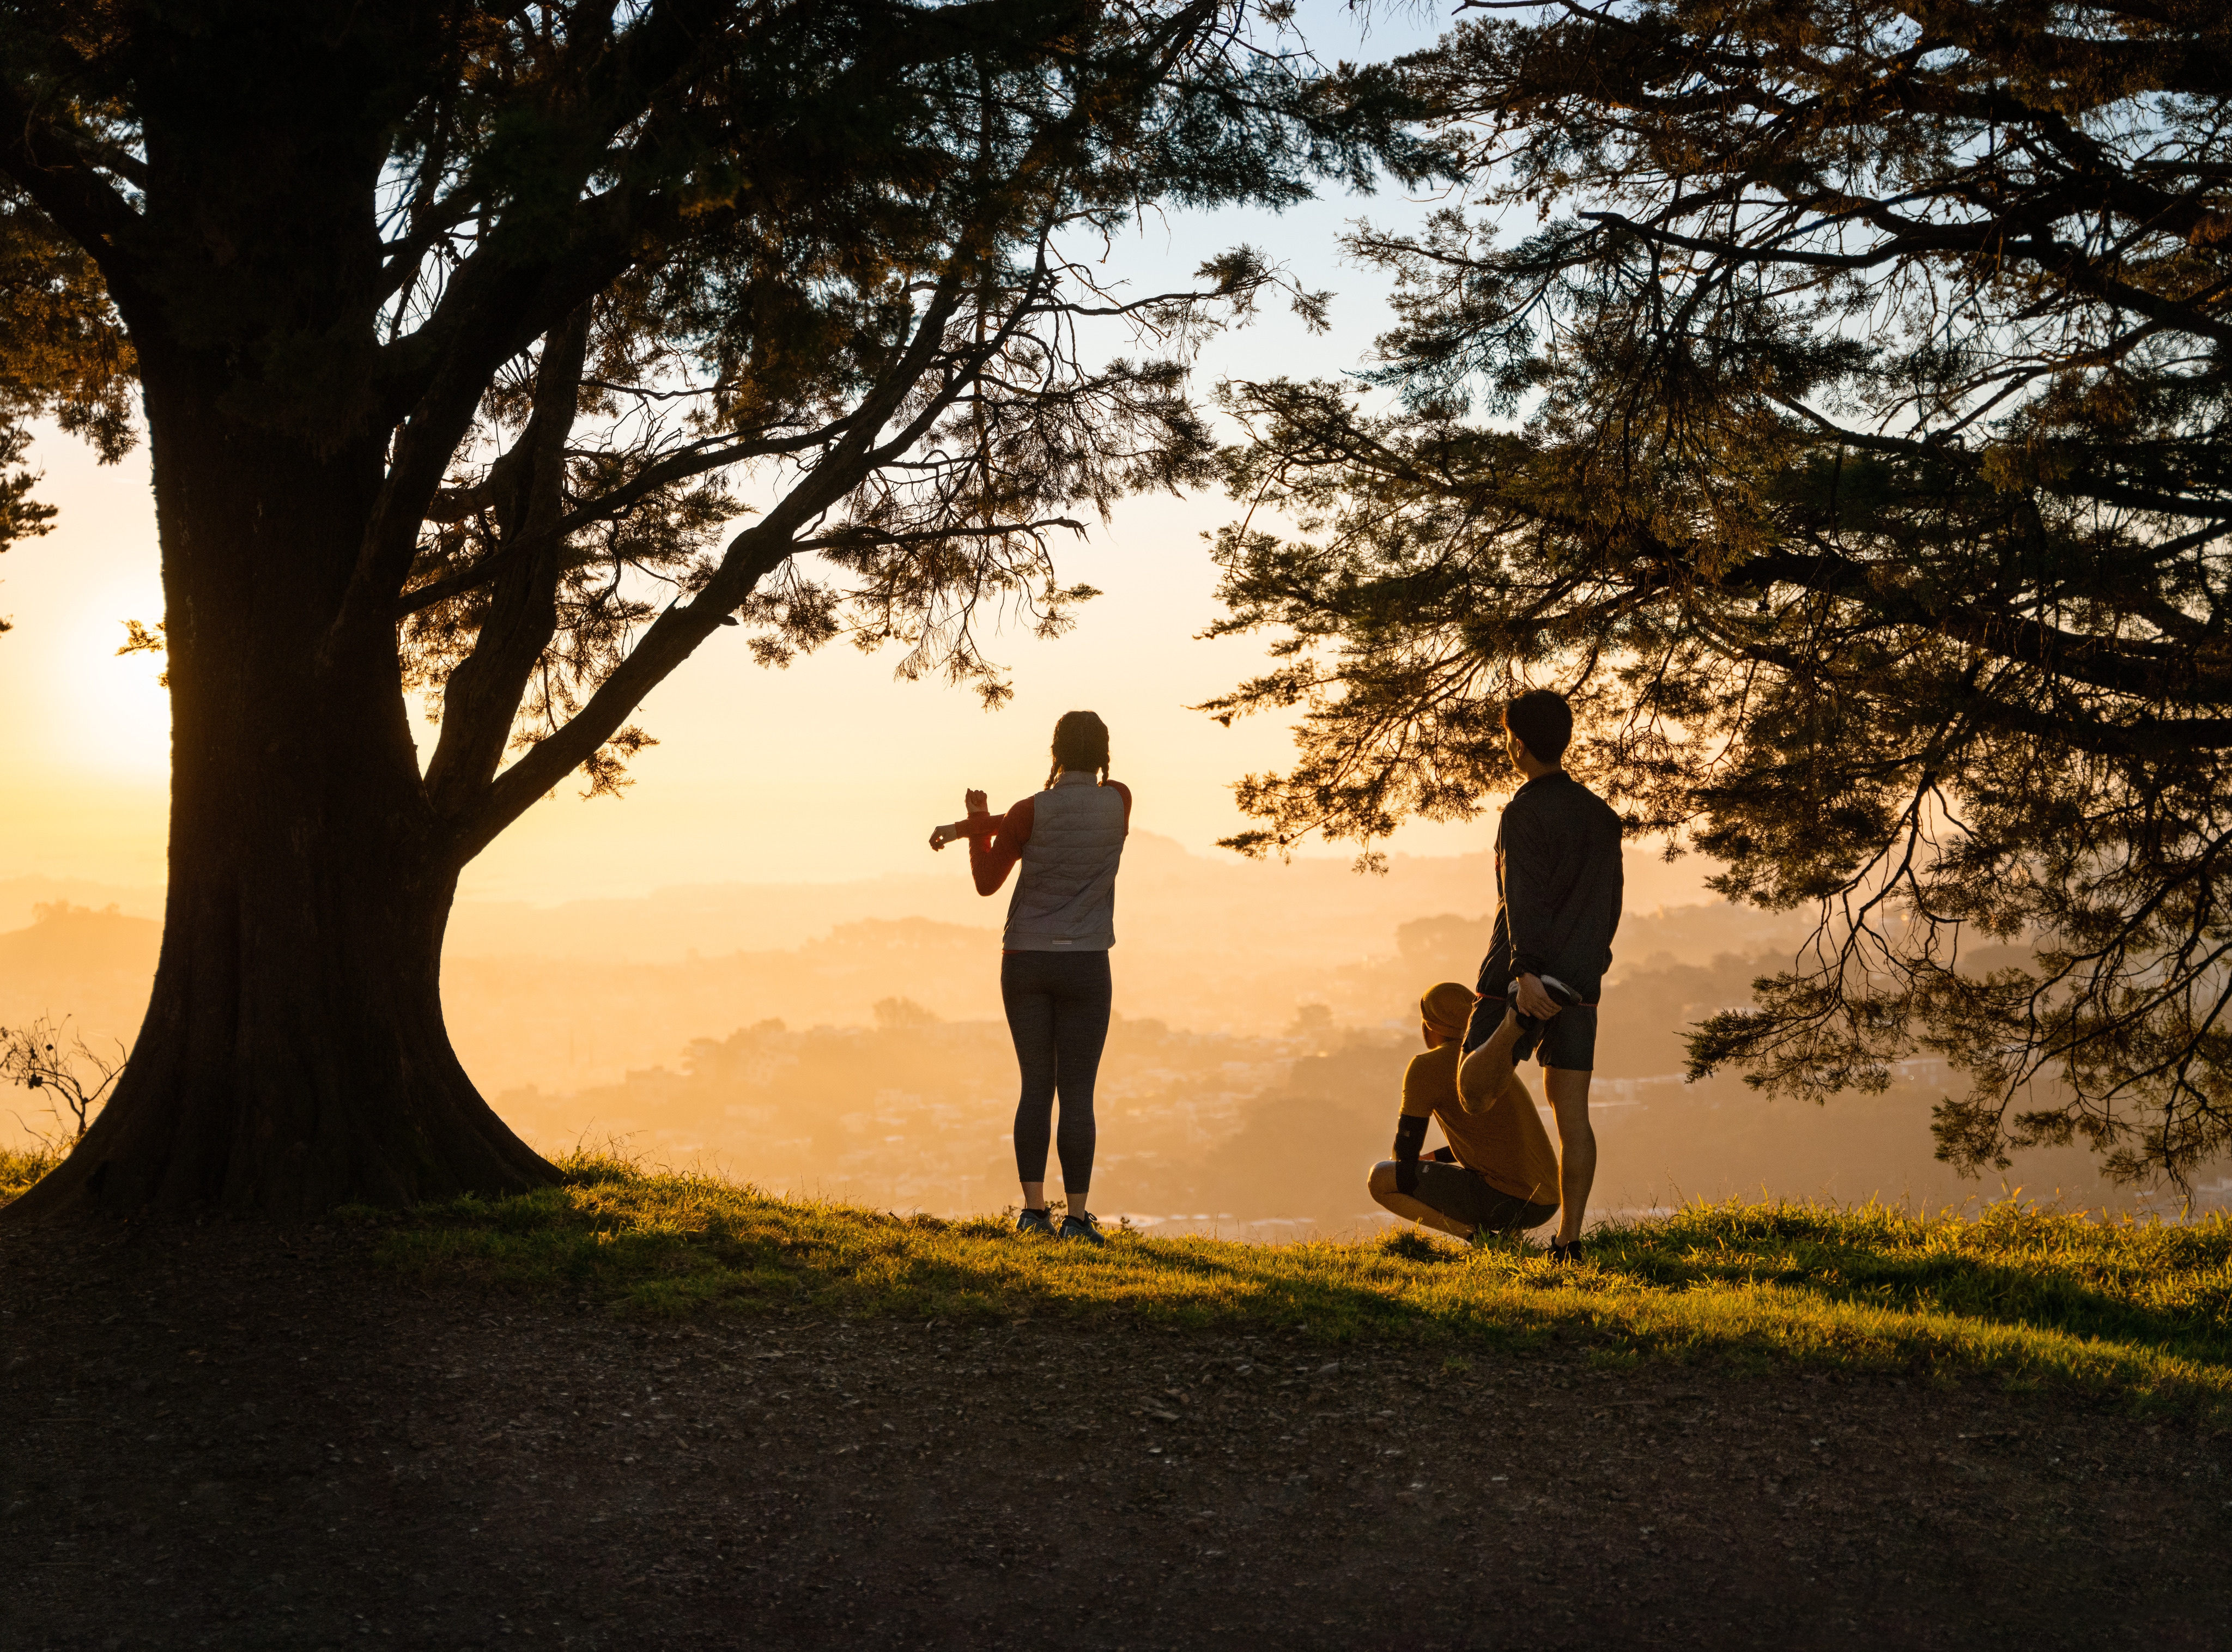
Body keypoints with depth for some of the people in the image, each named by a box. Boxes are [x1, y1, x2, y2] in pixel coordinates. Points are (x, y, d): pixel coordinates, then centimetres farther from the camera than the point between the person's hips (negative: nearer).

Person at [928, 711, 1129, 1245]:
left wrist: (974, 825, 15)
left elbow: (987, 883, 1)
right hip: (1085, 967, -1)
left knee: (1036, 1088, 7)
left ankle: (1033, 1210, 1)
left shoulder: (1030, 813, -7)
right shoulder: (1120, 801, -1)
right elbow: (1055, 821, 2)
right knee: (1077, 1094, 1)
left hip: (1025, 962, 1)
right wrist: (977, 825, -1)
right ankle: (1076, 1217, -1)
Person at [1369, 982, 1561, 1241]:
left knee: (1380, 1178, -3)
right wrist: (1428, 1158, 32)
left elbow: (1405, 1152, -2)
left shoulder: (1425, 1067, -5)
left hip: (1505, 1201, -8)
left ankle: (1477, 1234, -9)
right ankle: (1507, 1232, 11)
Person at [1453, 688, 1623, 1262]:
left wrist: (1524, 972, -27)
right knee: (1572, 1113, 5)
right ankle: (1569, 1239, 1)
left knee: (1474, 1095, 2)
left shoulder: (1525, 812, -8)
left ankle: (1514, 1028, -29)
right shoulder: (1601, 815, 12)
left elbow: (1524, 896, -19)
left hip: (1525, 980, -6)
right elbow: (1611, 902, 15)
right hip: (1580, 981, 6)